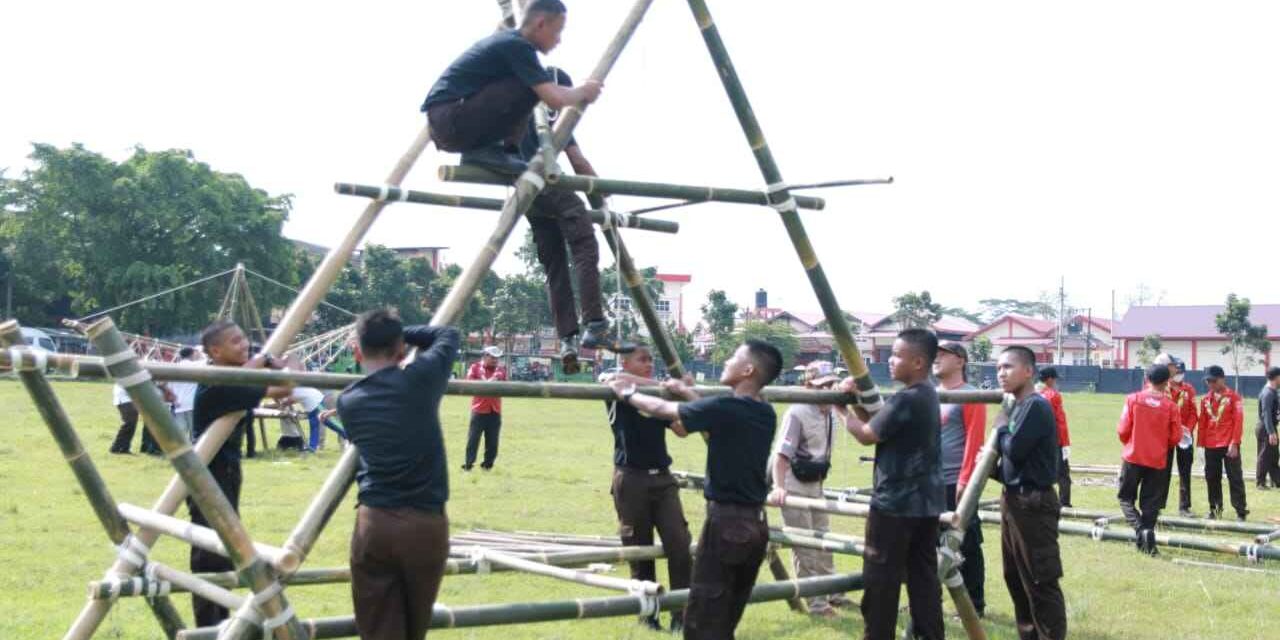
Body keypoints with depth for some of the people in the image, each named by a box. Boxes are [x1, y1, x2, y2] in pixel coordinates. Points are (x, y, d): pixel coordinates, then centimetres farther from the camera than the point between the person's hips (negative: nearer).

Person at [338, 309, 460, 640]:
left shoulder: (348, 401, 5)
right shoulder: (419, 380, -5)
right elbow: (449, 334, 12)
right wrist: (404, 332, 19)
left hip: (373, 524, 1)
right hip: (425, 525, -1)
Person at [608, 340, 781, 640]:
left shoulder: (725, 408, -15)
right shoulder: (766, 414, 7)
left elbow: (662, 409, -3)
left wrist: (628, 393, 14)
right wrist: (687, 393, 33)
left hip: (726, 522, -8)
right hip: (756, 523, 8)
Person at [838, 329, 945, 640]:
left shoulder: (905, 399, -20)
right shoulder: (928, 395, 11)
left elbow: (867, 434, -12)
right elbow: (878, 424, 13)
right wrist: (857, 398, 1)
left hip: (895, 503, -9)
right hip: (925, 502, 9)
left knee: (880, 581, 0)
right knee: (924, 577, 10)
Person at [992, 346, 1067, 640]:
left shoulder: (1036, 406, -15)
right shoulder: (1015, 406, 13)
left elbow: (1014, 450, -22)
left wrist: (1001, 427, -5)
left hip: (1033, 502, -10)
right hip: (1013, 499, 10)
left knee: (1041, 581, -7)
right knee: (1015, 577, 17)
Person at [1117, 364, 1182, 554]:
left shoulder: (1133, 399, -7)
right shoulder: (1171, 406, -5)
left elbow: (1123, 430, -6)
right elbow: (1175, 438, -2)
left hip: (1133, 457, -1)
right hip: (1158, 460, 1)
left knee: (1125, 497, 11)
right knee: (1150, 502, 10)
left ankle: (1140, 528, -12)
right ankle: (1148, 537, 3)